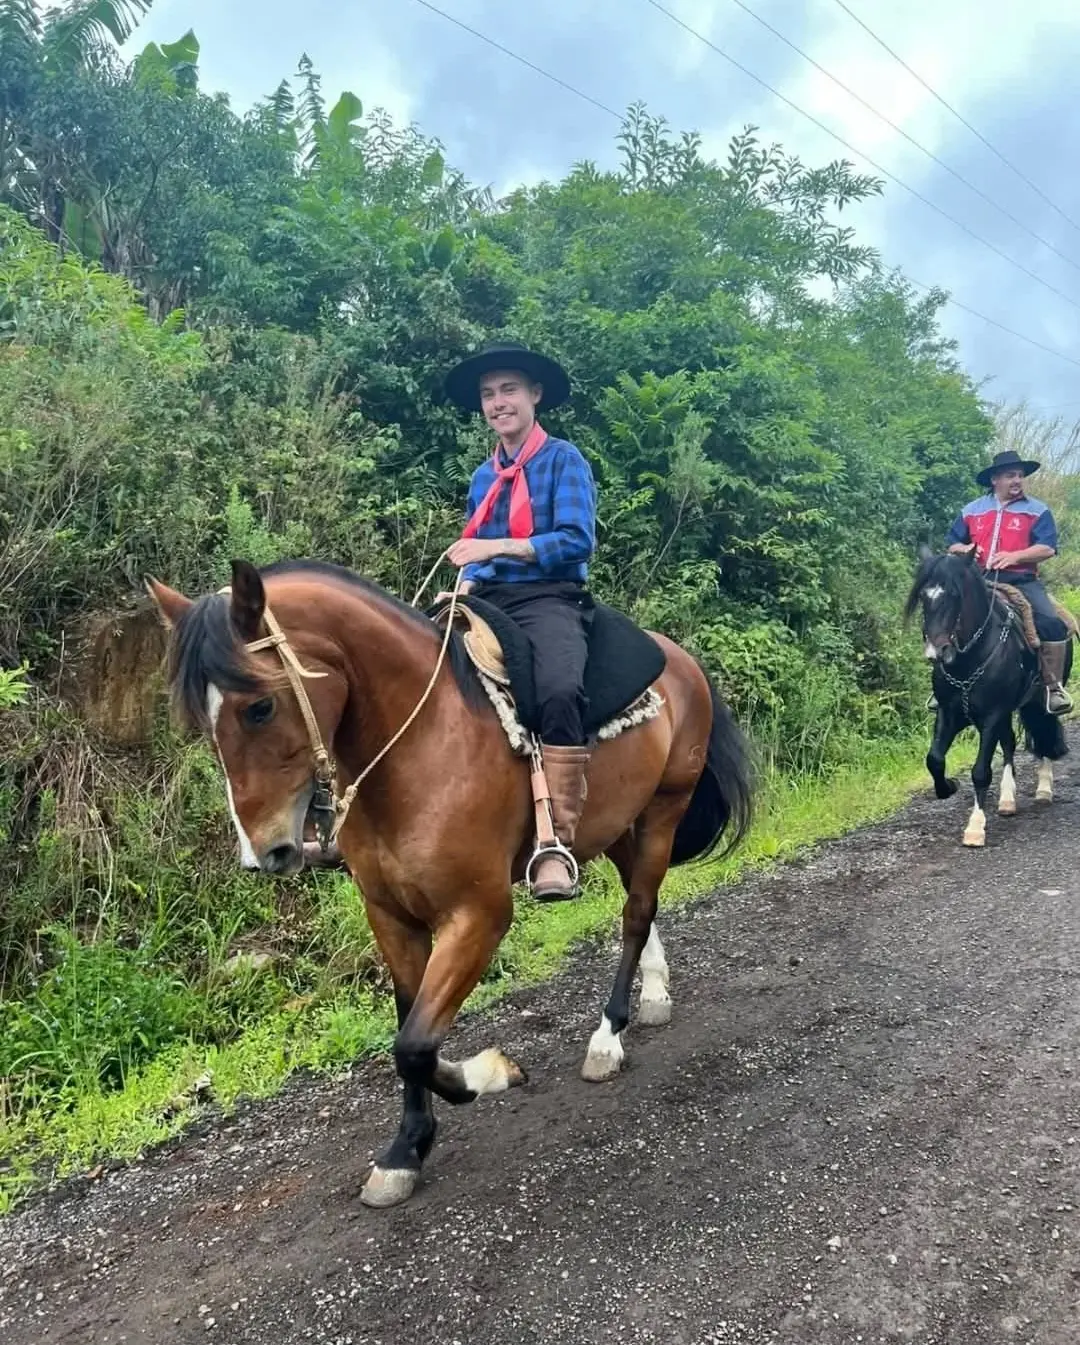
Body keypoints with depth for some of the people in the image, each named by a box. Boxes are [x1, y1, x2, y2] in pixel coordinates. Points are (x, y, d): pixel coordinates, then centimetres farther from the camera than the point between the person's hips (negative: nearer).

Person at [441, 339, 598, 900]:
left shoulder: (563, 459, 2)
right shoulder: (483, 477, 20)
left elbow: (578, 540, -11)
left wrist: (499, 547, -18)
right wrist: (464, 587, 3)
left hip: (549, 597, -6)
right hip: (489, 600, 6)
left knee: (559, 689, -36)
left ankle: (556, 844, -34)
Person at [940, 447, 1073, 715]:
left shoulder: (1037, 511, 6)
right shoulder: (972, 510, 14)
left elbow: (1047, 548, -5)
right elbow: (952, 543, 20)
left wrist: (1014, 556, -20)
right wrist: (963, 549, -4)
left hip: (1022, 580, -2)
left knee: (1052, 623, -24)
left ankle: (1054, 686, -12)